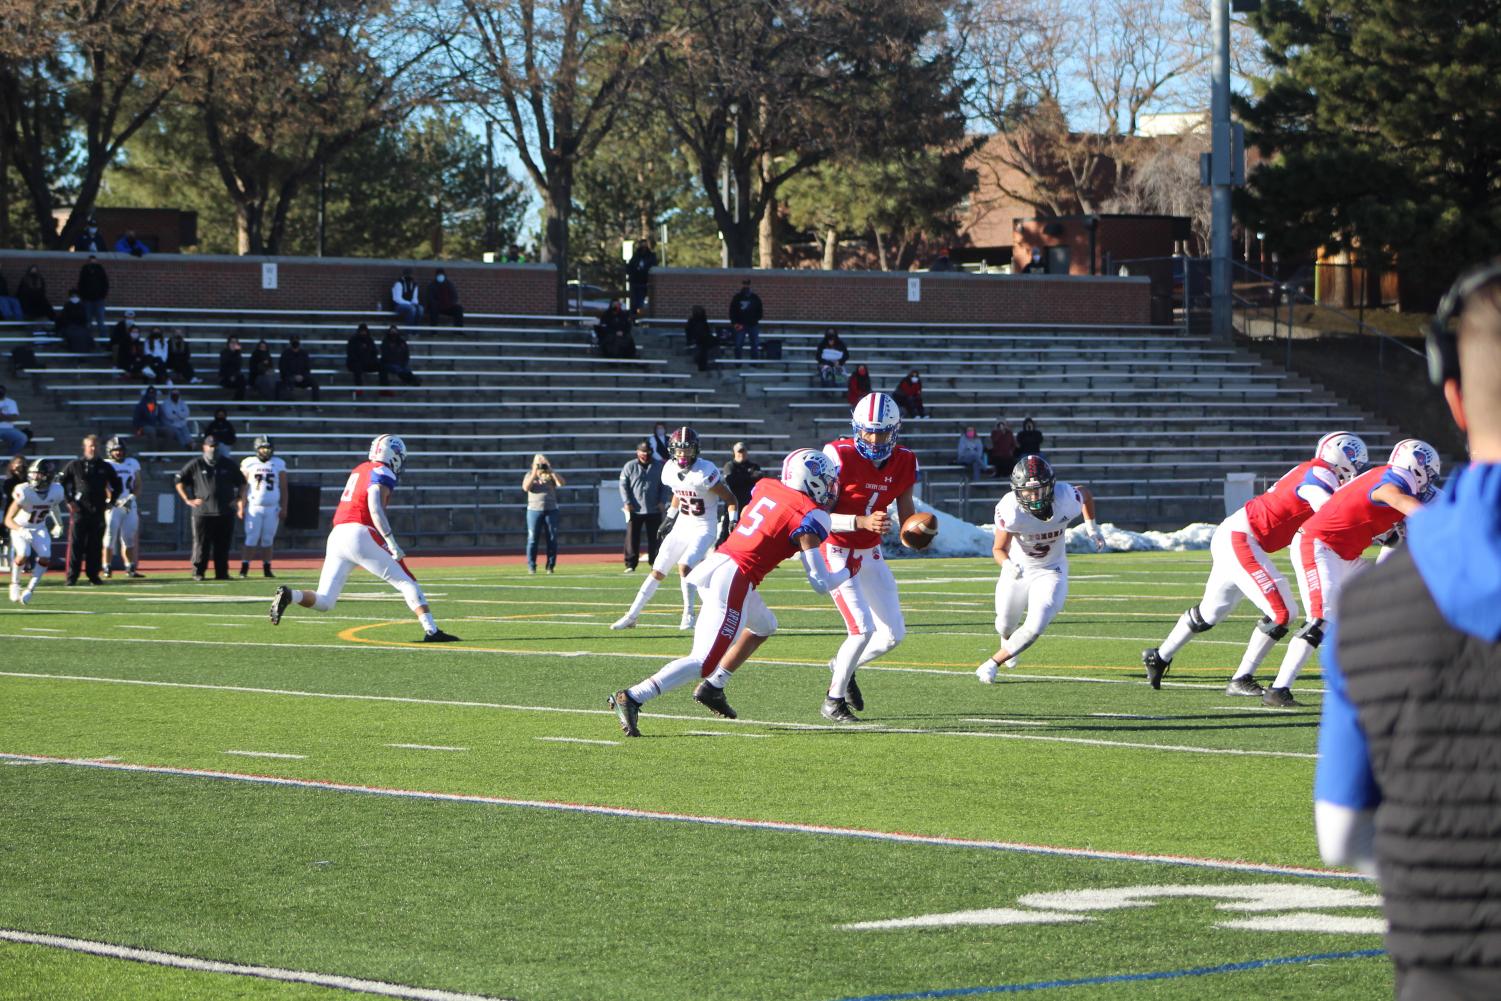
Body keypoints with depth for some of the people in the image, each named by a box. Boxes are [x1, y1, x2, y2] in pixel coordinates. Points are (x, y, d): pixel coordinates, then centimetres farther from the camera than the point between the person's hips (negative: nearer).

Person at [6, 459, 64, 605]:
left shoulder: (56, 491, -17)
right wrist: (21, 530, -46)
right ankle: (15, 584, 2)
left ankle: (30, 589, 6)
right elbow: (8, 520, -29)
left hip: (40, 528, 4)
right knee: (23, 555, -25)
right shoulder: (24, 492, -30)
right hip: (20, 527, -4)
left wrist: (59, 524, 17)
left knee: (45, 558, -13)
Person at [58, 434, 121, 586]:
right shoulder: (75, 465, 2)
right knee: (75, 544, -5)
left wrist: (110, 502, 11)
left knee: (95, 545, 5)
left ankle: (93, 574, 13)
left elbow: (117, 486, 21)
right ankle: (72, 576, -3)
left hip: (98, 511, 3)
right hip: (79, 510, -3)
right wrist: (69, 501, 0)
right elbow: (60, 483, 6)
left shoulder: (105, 467, 10)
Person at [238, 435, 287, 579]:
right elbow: (243, 488, 1)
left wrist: (284, 508, 2)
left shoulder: (279, 464, 7)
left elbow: (284, 489, 8)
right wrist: (241, 507, -5)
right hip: (253, 507, -2)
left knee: (268, 539, 4)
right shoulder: (249, 463, 2)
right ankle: (244, 568, -6)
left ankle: (267, 569, 9)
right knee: (252, 538, -7)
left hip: (272, 508, 2)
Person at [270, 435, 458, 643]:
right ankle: (431, 630, -6)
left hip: (337, 534, 7)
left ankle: (289, 595, -19)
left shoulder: (359, 470, 23)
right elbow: (375, 509, -15)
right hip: (360, 537, -7)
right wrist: (392, 544, -16)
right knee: (407, 583, 3)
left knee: (324, 603, 6)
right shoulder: (382, 473, -1)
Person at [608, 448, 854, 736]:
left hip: (714, 564, 9)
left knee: (763, 626, 32)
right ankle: (632, 698, -20)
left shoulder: (765, 486, 13)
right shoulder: (810, 517, -5)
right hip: (735, 580, -9)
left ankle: (712, 689, 28)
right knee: (703, 663, -8)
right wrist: (849, 571, 14)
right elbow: (821, 583, -5)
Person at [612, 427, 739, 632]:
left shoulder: (704, 472, -22)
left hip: (703, 529, -6)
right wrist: (669, 518, 22)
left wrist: (731, 522, -24)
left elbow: (730, 498, -15)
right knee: (657, 572, 7)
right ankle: (631, 616, 13)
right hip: (681, 527, 6)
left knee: (684, 567, -26)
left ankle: (688, 615, -10)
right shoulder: (670, 470, -2)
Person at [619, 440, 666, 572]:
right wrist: (626, 502, -8)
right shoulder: (629, 466, 2)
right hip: (635, 510, -1)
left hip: (654, 509, 1)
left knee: (655, 538, 5)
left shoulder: (658, 466, 5)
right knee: (632, 538, -3)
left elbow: (664, 486, 9)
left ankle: (655, 563, 13)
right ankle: (630, 565, 0)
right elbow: (623, 485, 1)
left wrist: (662, 501, -2)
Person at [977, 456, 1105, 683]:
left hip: (1050, 572, 0)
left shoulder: (1065, 499, -27)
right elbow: (999, 548, -26)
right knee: (1005, 626, 18)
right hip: (1018, 570, 0)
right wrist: (1007, 564, -46)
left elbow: (1085, 495, -1)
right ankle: (1009, 645, 56)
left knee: (1034, 629, -15)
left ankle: (992, 664, 7)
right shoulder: (1010, 509, -33)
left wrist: (1092, 528, 1)